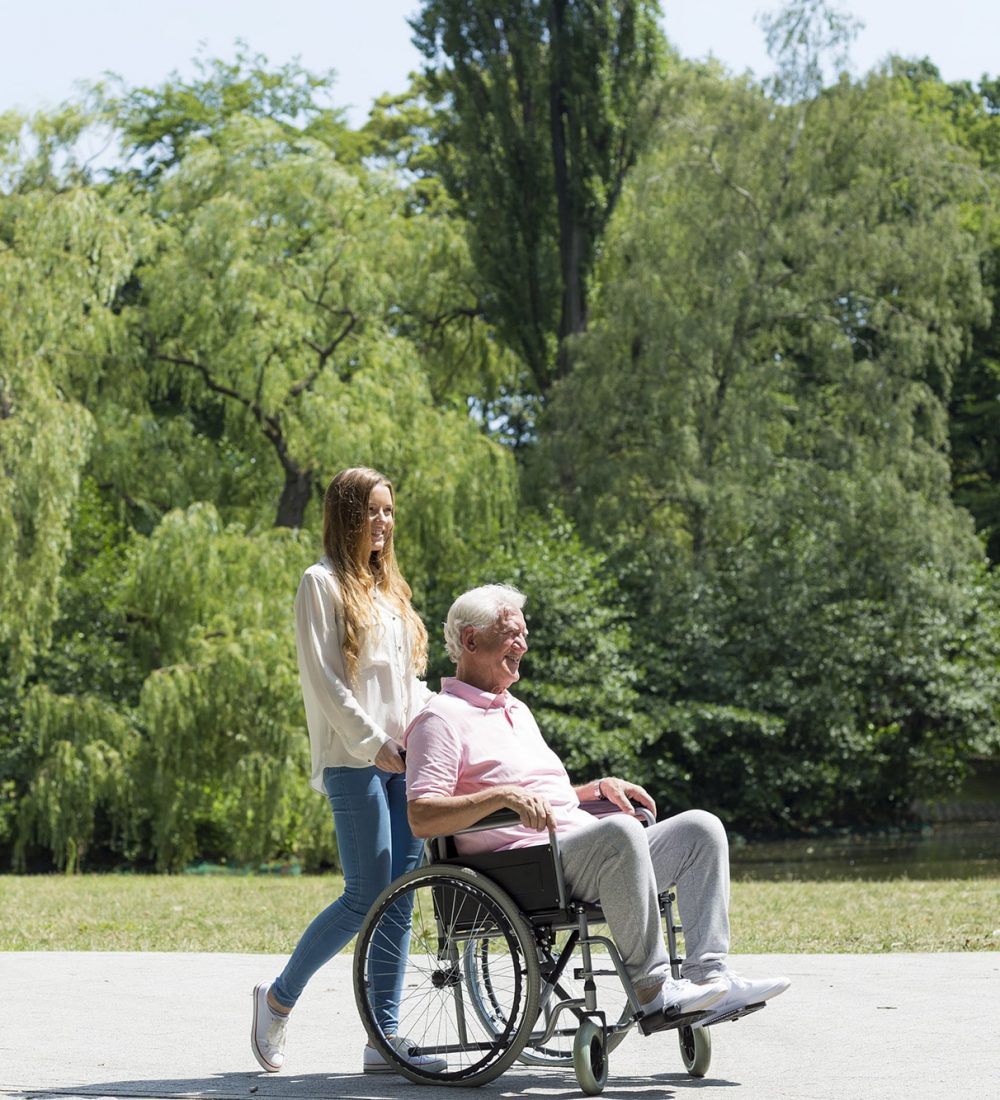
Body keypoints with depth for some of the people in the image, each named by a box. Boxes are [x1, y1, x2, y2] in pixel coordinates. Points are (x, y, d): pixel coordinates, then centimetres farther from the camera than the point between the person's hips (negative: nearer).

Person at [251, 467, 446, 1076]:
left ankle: (385, 1039, 3)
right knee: (367, 895, -10)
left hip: (403, 759, 7)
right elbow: (323, 678, -10)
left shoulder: (389, 586, 21)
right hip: (355, 762, -7)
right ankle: (279, 997, 8)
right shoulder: (323, 583, -3)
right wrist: (374, 743, -14)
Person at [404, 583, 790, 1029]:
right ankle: (652, 990, -31)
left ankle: (708, 976, -18)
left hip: (586, 854, 9)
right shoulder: (441, 718, -2)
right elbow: (422, 819, -15)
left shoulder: (517, 711, 28)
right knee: (621, 832, -36)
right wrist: (504, 796, -26)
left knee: (700, 828, -5)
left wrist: (597, 788, 17)